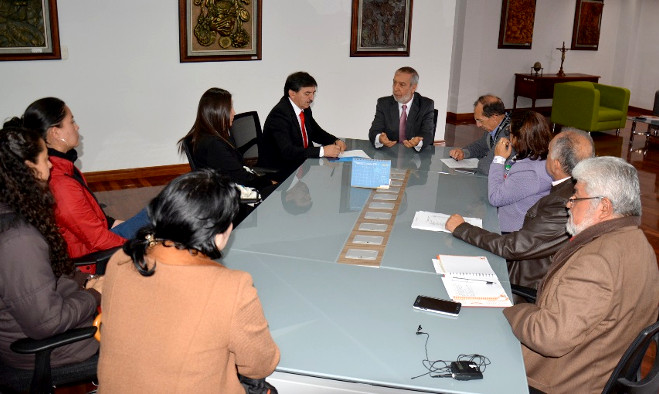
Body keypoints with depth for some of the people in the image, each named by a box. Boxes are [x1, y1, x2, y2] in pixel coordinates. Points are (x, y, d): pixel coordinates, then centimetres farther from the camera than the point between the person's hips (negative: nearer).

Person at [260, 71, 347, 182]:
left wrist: (336, 141, 0)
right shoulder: (279, 114, -20)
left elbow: (316, 132, 22)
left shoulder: (305, 109, 6)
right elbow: (287, 151, -30)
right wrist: (322, 151, -33)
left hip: (300, 163, 9)